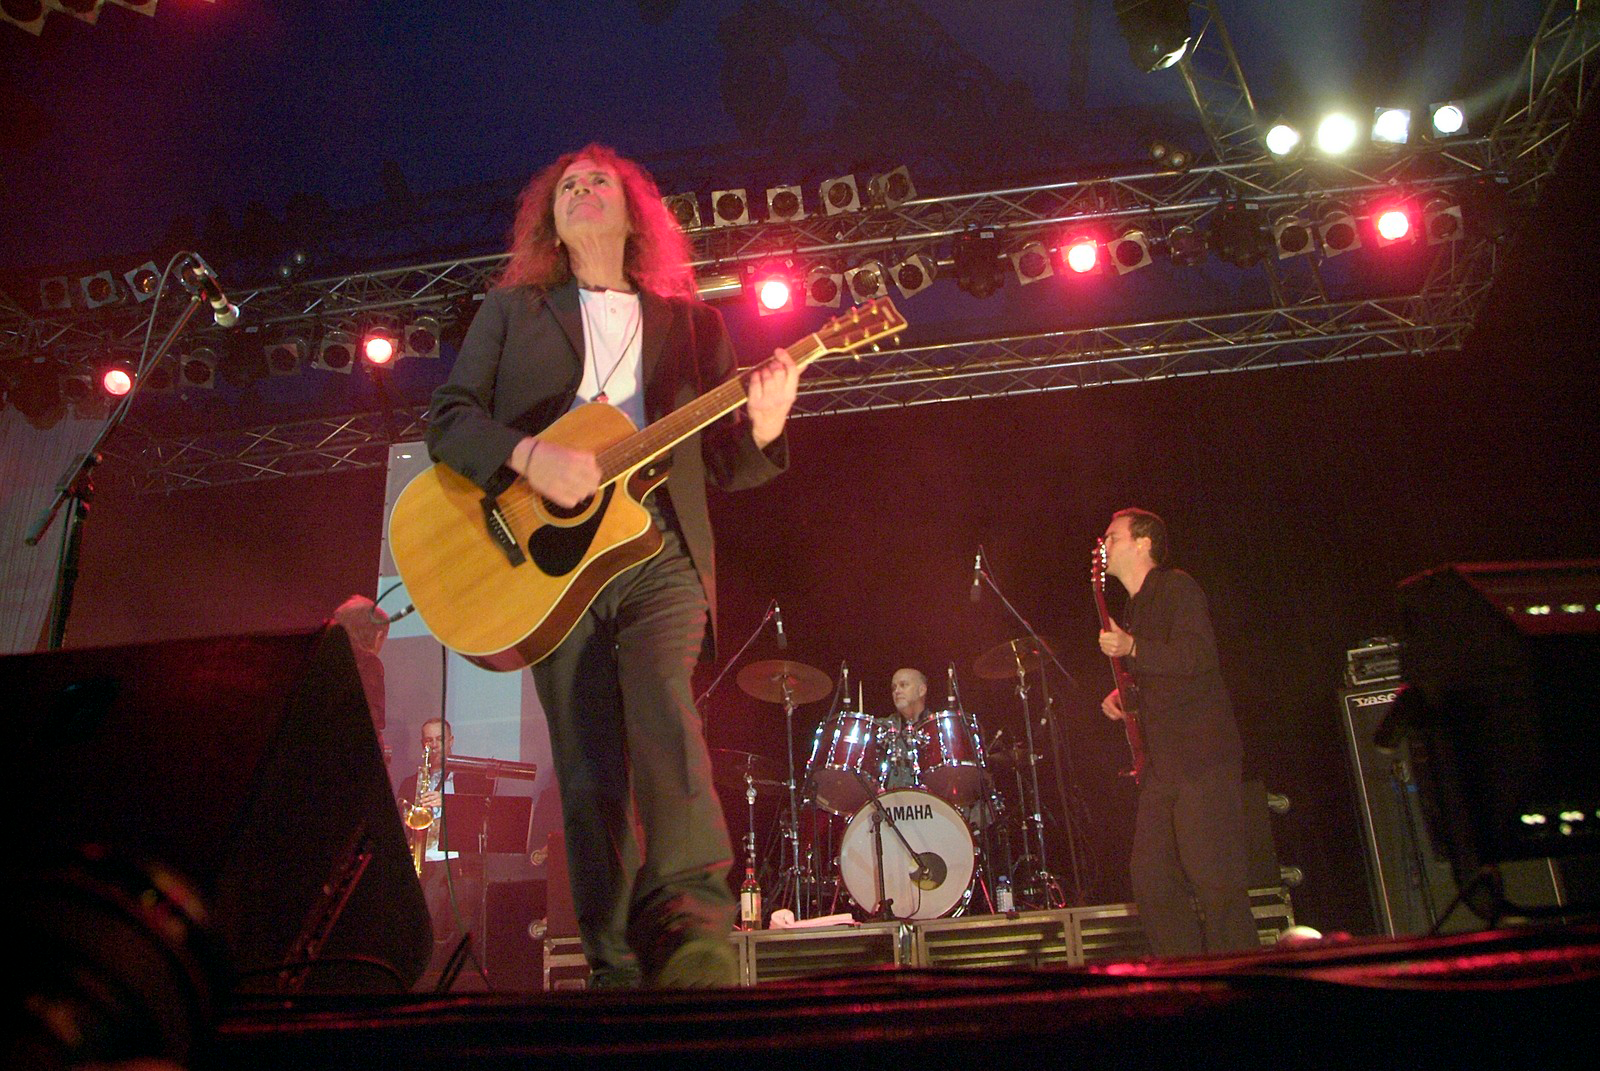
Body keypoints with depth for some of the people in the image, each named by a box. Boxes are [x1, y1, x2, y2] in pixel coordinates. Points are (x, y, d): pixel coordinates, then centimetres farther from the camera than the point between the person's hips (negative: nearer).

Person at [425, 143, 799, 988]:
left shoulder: (693, 325, 19)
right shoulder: (511, 310, 18)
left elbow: (722, 469, 14)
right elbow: (447, 417, 7)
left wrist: (761, 430, -10)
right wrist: (530, 456, -13)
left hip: (659, 551, 0)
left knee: (662, 711, -26)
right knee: (589, 774, -3)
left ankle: (694, 938, -30)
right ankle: (618, 969, 4)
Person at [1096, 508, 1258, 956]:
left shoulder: (1176, 587, -4)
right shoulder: (1134, 607, 22)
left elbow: (1199, 657, -19)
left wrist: (1132, 649, -26)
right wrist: (1121, 695, 13)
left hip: (1200, 758, -9)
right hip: (1160, 763, 9)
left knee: (1213, 880, -10)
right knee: (1151, 881, 6)